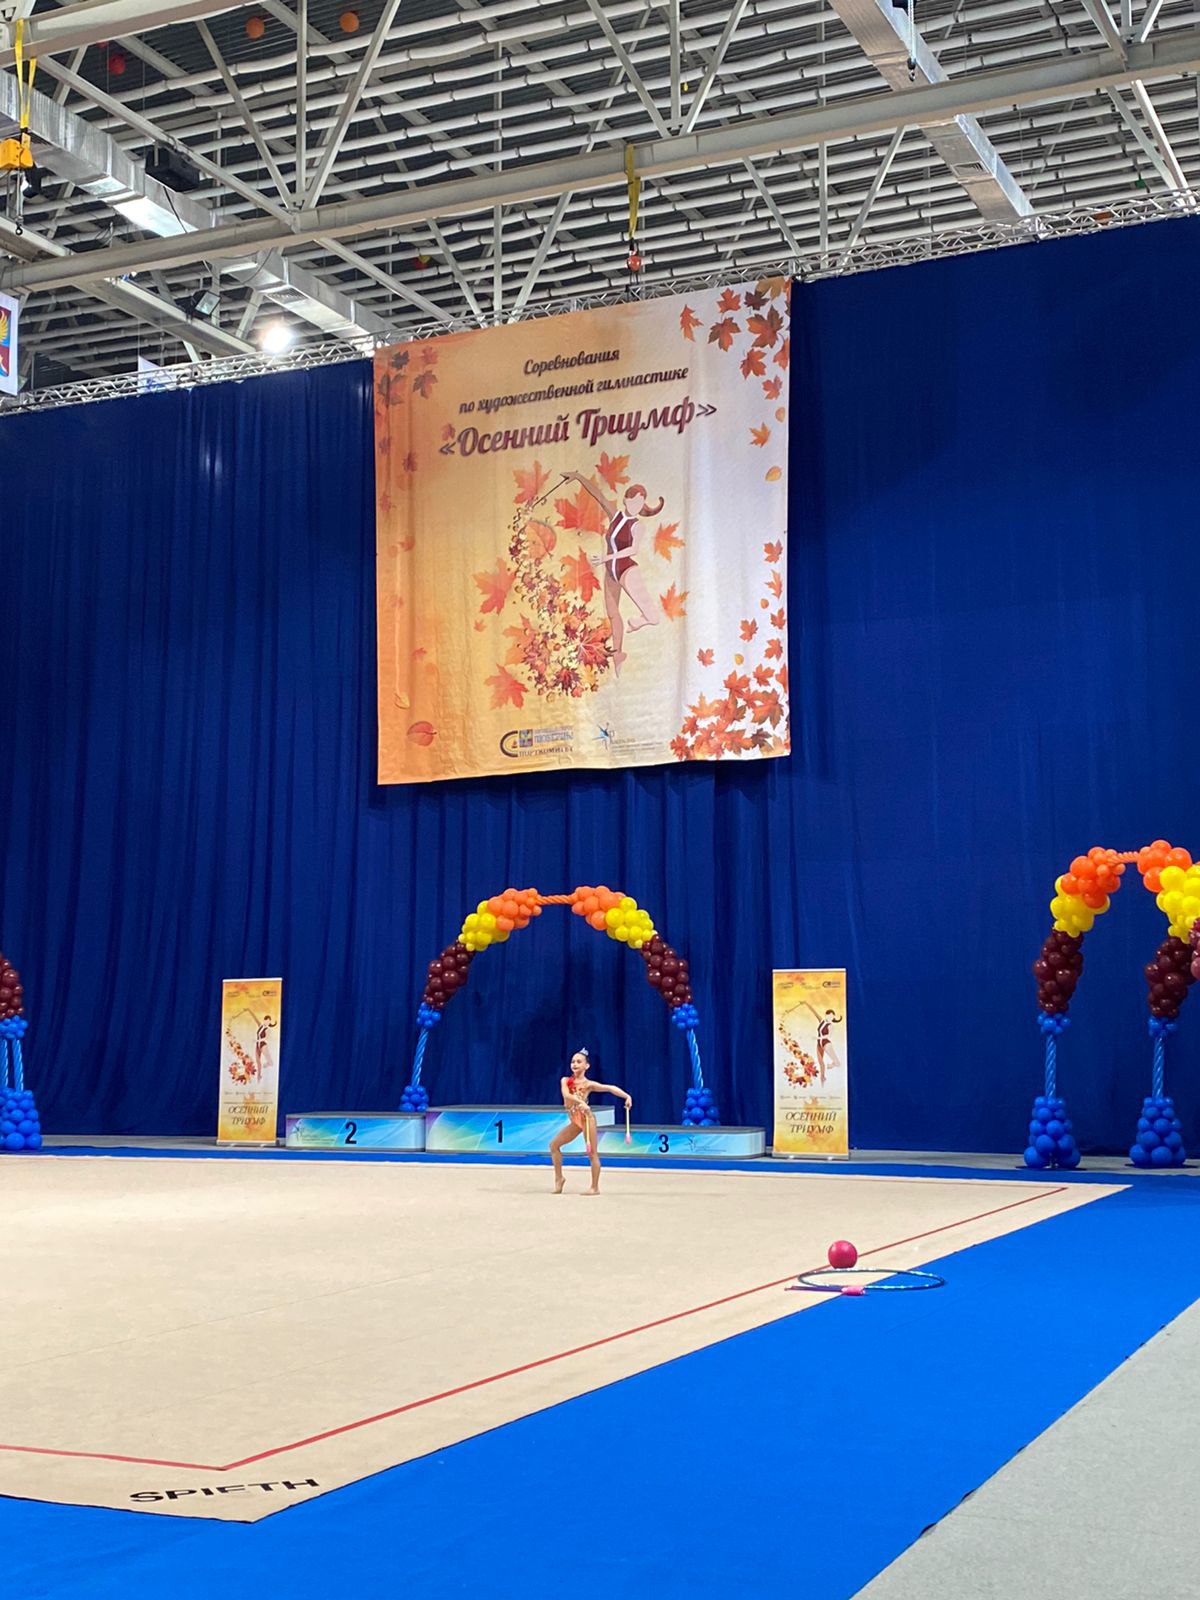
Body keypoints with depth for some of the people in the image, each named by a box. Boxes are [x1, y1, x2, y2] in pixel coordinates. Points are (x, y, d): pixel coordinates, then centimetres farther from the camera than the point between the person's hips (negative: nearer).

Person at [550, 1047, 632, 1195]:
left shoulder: (588, 1084, -8)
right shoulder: (565, 1080, 1)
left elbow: (611, 1088, -15)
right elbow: (566, 1095, -20)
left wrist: (627, 1096, -29)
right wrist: (580, 1101, -37)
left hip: (586, 1118, -5)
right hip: (575, 1121, 6)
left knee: (592, 1153, -5)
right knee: (554, 1144, 6)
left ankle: (595, 1187, 0)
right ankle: (559, 1178, 17)